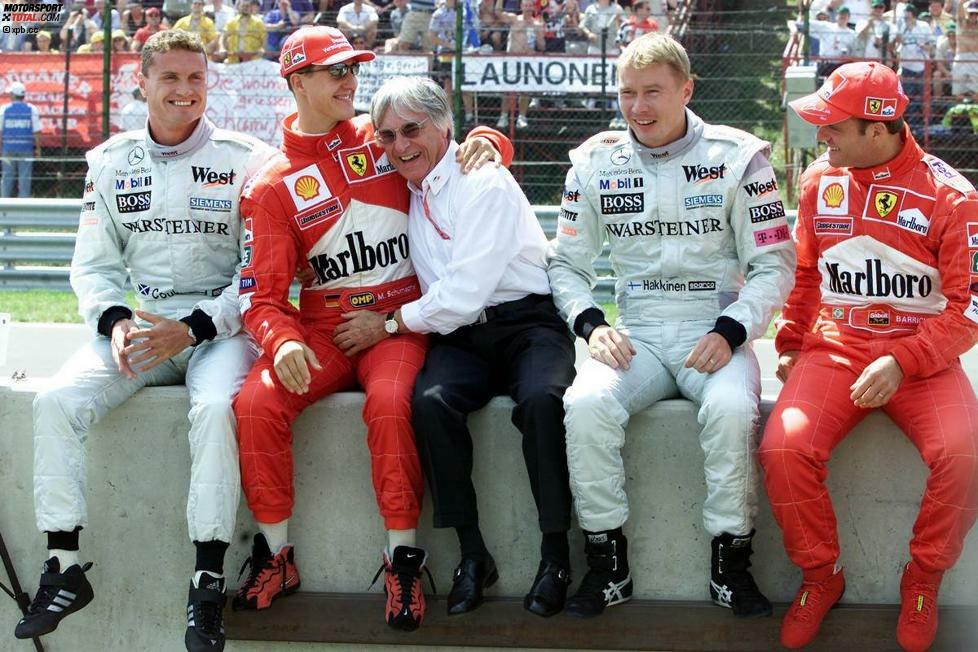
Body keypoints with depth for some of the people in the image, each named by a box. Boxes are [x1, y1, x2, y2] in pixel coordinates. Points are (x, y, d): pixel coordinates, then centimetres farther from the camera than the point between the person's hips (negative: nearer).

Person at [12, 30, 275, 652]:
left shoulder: (247, 159, -3)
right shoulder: (112, 162, 8)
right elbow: (93, 265, 11)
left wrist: (193, 329, -16)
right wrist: (115, 321, -10)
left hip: (219, 327, -4)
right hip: (137, 323, 4)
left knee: (214, 407, -35)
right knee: (56, 401, -20)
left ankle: (209, 579, -25)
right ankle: (65, 569, -12)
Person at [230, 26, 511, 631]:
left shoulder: (383, 137, 8)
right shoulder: (274, 184, 5)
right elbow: (264, 292, -2)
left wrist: (481, 143, -7)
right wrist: (282, 342, -23)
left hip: (399, 324, -1)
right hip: (321, 330, 1)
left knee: (391, 403, -33)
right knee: (257, 404, -24)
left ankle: (403, 559, -19)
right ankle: (276, 557, -6)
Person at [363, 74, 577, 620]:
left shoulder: (483, 183, -8)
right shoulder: (406, 188, 13)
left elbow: (466, 293, -16)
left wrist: (391, 323, -6)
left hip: (525, 321, -5)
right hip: (459, 336, 5)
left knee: (541, 400, -36)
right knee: (431, 402, -30)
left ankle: (556, 552, -24)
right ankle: (473, 554, -22)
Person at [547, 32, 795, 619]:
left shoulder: (736, 157, 0)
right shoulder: (597, 164, 8)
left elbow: (775, 264, 1)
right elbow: (568, 263, 14)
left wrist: (731, 332, -15)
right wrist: (590, 323, -6)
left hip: (716, 334, -2)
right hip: (636, 338, 2)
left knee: (731, 407, -35)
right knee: (586, 404, -29)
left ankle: (732, 565, -16)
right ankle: (608, 565, -14)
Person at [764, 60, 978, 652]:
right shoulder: (821, 181, 7)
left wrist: (902, 362, -18)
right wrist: (791, 344, 11)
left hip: (922, 358, -3)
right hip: (834, 351, 3)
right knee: (784, 450, -25)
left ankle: (924, 580, -3)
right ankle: (821, 577, 0)